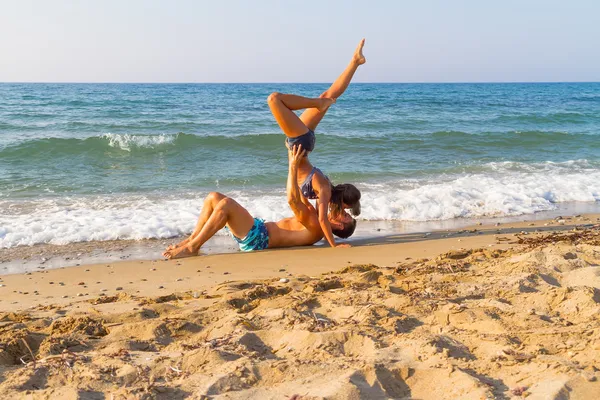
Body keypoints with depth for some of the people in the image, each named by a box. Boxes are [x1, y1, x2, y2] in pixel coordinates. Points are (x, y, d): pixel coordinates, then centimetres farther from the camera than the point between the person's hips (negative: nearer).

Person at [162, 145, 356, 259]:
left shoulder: (316, 228, -12)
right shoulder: (313, 218, 18)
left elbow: (293, 201, -22)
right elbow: (299, 200, 27)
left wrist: (294, 166, -21)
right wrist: (294, 164, 20)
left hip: (257, 238, -10)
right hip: (257, 230, 10)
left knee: (225, 203, -28)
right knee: (214, 197, 1)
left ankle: (192, 248, -22)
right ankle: (192, 240, -1)